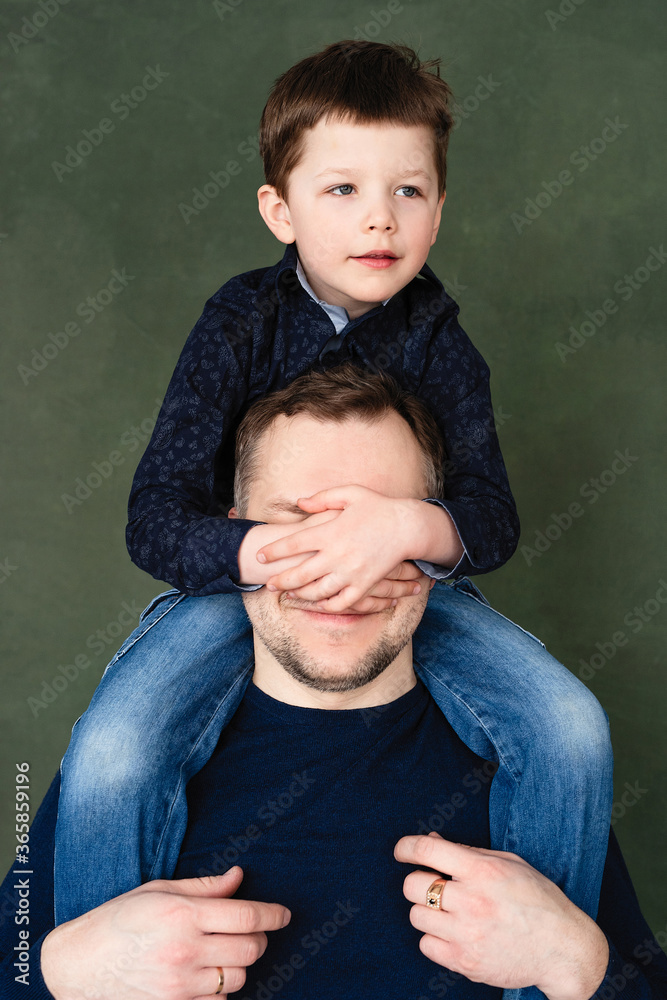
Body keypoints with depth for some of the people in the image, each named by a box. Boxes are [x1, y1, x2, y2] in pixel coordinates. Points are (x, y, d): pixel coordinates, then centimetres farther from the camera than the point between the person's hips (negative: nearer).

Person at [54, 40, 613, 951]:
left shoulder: (437, 339, -6)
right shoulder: (238, 328, -11)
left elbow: (493, 516, -16)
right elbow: (154, 521, -17)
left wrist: (414, 527, -40)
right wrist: (266, 553, -38)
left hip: (408, 582, 2)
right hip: (245, 578, -1)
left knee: (573, 731, -16)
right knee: (105, 762, -26)